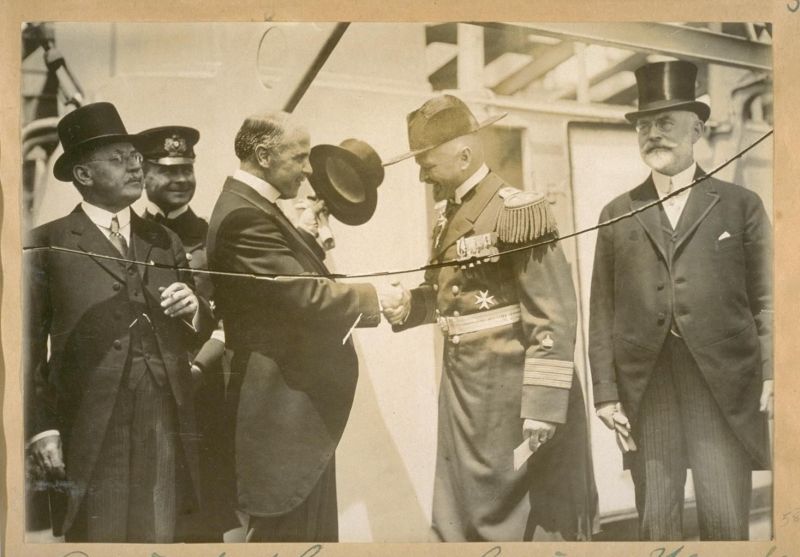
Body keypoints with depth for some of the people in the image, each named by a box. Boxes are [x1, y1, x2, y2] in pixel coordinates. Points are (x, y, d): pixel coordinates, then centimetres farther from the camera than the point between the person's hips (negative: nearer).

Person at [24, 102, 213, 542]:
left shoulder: (164, 241, 14)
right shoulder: (47, 244, -1)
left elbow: (196, 336, 18)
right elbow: (28, 346, -3)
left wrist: (192, 312, -4)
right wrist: (40, 428, -10)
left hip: (166, 428, 4)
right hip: (90, 435, -4)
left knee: (158, 540, 11)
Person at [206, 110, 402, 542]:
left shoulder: (252, 207, 13)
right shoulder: (243, 215, -20)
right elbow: (303, 294, -24)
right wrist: (373, 298, -12)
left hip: (296, 401, 11)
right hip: (284, 408, -11)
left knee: (314, 529, 19)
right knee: (292, 529, 0)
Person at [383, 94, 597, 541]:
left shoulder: (516, 210, -16)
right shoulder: (448, 214, 10)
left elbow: (554, 317, -20)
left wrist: (541, 407, -23)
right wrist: (408, 306, -2)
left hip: (513, 392, -8)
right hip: (464, 390, 8)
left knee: (534, 520, 6)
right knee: (460, 519, 18)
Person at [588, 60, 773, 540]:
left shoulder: (741, 205, 8)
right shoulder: (617, 214, 11)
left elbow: (766, 299, 3)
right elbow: (602, 311, 7)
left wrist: (773, 374, -8)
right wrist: (606, 391, 1)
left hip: (724, 387, -1)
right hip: (645, 390, 2)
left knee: (726, 523, 1)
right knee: (656, 523, 7)